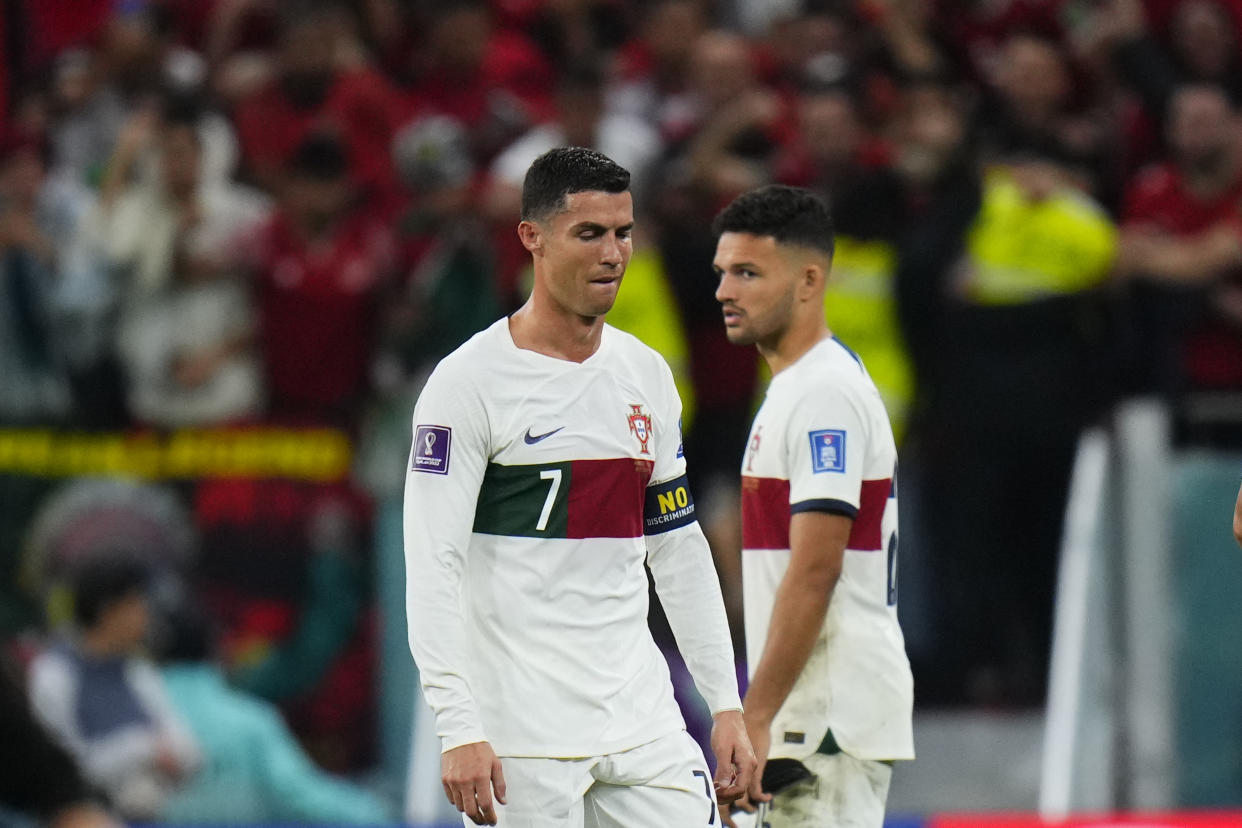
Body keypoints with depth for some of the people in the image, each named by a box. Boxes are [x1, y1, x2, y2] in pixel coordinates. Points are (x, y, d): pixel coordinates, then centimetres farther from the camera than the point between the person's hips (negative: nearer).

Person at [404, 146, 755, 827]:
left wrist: (726, 703, 13)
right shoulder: (469, 381, -8)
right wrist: (459, 730, -21)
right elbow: (431, 567, -13)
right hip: (522, 734, -6)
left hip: (642, 720, 6)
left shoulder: (647, 375, 12)